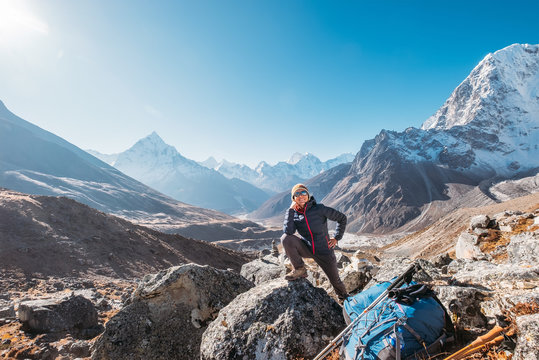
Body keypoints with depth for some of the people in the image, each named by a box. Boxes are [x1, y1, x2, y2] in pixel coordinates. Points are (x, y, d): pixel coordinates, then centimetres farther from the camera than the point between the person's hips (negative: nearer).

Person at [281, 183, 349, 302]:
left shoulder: (319, 209, -14)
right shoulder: (294, 214, -6)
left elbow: (342, 218, -4)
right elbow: (288, 231, -24)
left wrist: (336, 238, -3)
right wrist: (291, 210, -22)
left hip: (324, 251, -1)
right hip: (306, 248, 2)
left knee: (335, 280, 10)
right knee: (285, 238, -24)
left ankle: (345, 299, 46)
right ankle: (299, 270, -7)